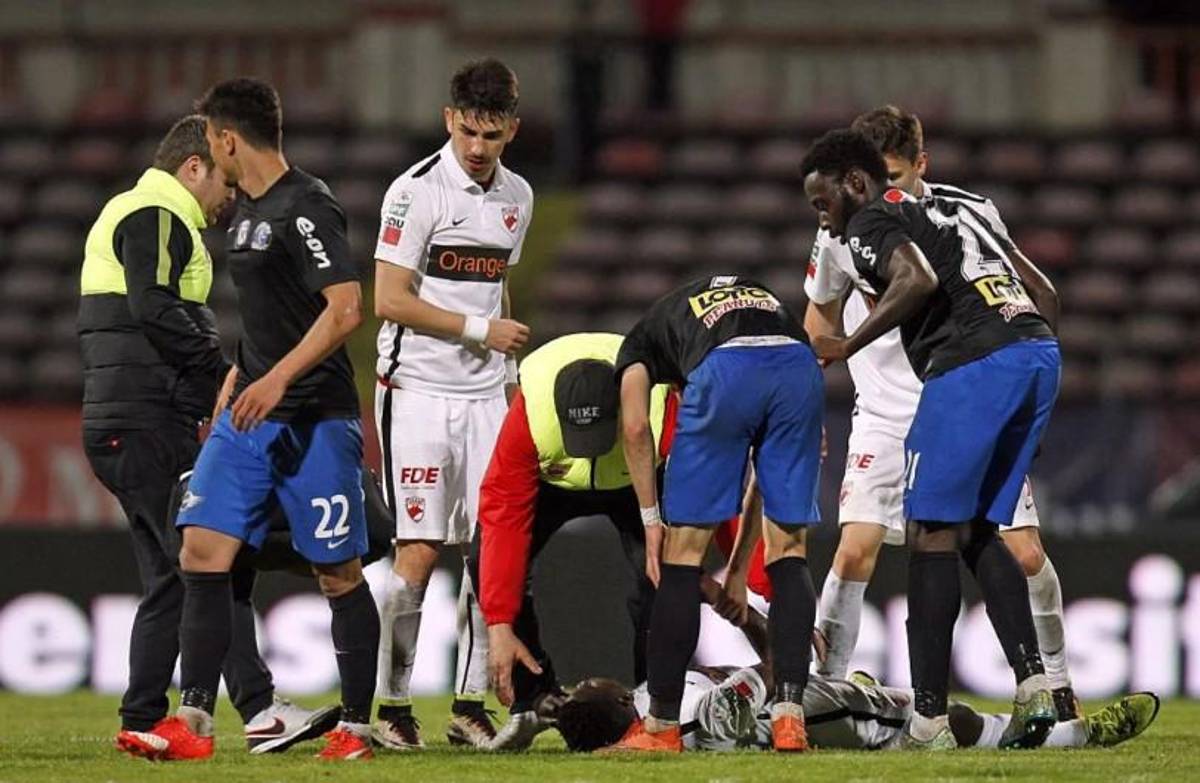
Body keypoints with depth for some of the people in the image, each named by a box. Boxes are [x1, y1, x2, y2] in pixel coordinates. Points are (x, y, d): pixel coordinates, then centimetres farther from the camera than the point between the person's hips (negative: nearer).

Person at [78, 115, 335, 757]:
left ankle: (142, 723, 9)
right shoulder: (155, 217, -7)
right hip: (147, 423, -11)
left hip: (124, 429, 11)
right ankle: (258, 711, -19)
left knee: (170, 577, 11)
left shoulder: (127, 214, 26)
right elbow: (154, 308, -21)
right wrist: (223, 374, -13)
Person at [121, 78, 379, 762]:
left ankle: (357, 726, 10)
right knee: (202, 551, -3)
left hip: (315, 418, -9)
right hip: (248, 416, 9)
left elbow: (345, 309, -22)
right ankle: (195, 722, -4)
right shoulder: (248, 210, 15)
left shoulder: (306, 208, -14)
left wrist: (278, 378, -27)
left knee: (339, 573, 0)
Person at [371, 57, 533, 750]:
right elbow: (390, 300, -13)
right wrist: (480, 329, -12)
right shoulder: (418, 191, -10)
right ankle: (393, 706, -1)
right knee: (419, 552, -7)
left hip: (485, 394, 6)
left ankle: (471, 705, 6)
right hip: (419, 389, -6)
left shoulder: (517, 197, 11)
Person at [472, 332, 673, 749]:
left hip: (636, 488, -1)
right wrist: (499, 625, -33)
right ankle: (533, 699, -8)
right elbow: (504, 517, -33)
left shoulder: (661, 408, -40)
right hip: (555, 484, 1)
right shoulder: (529, 414, -38)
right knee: (487, 559, -20)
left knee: (655, 573, -26)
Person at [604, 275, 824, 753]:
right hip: (800, 368, 3)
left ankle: (662, 725, 12)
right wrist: (737, 566, 43)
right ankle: (789, 717, 6)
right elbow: (768, 467, 40)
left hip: (724, 372, -3)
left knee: (684, 549, 8)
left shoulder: (643, 337, 34)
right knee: (788, 548, 15)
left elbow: (635, 428, 13)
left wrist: (652, 521, 19)